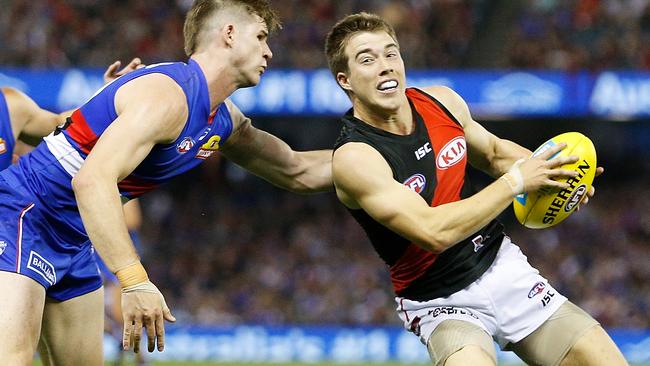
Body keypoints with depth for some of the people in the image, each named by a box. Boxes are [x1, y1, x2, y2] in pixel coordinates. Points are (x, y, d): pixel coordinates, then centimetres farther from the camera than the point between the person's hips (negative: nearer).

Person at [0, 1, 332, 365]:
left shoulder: (224, 120, 9)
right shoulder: (169, 95, -22)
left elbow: (298, 172, 25)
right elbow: (92, 180, -35)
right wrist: (135, 281, -40)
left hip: (75, 240, 10)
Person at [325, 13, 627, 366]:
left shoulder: (442, 101, -1)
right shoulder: (353, 157, -20)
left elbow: (493, 151, 20)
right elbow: (433, 232, -29)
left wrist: (539, 165, -1)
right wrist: (516, 181, -23)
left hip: (503, 267, 6)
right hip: (441, 305, -6)